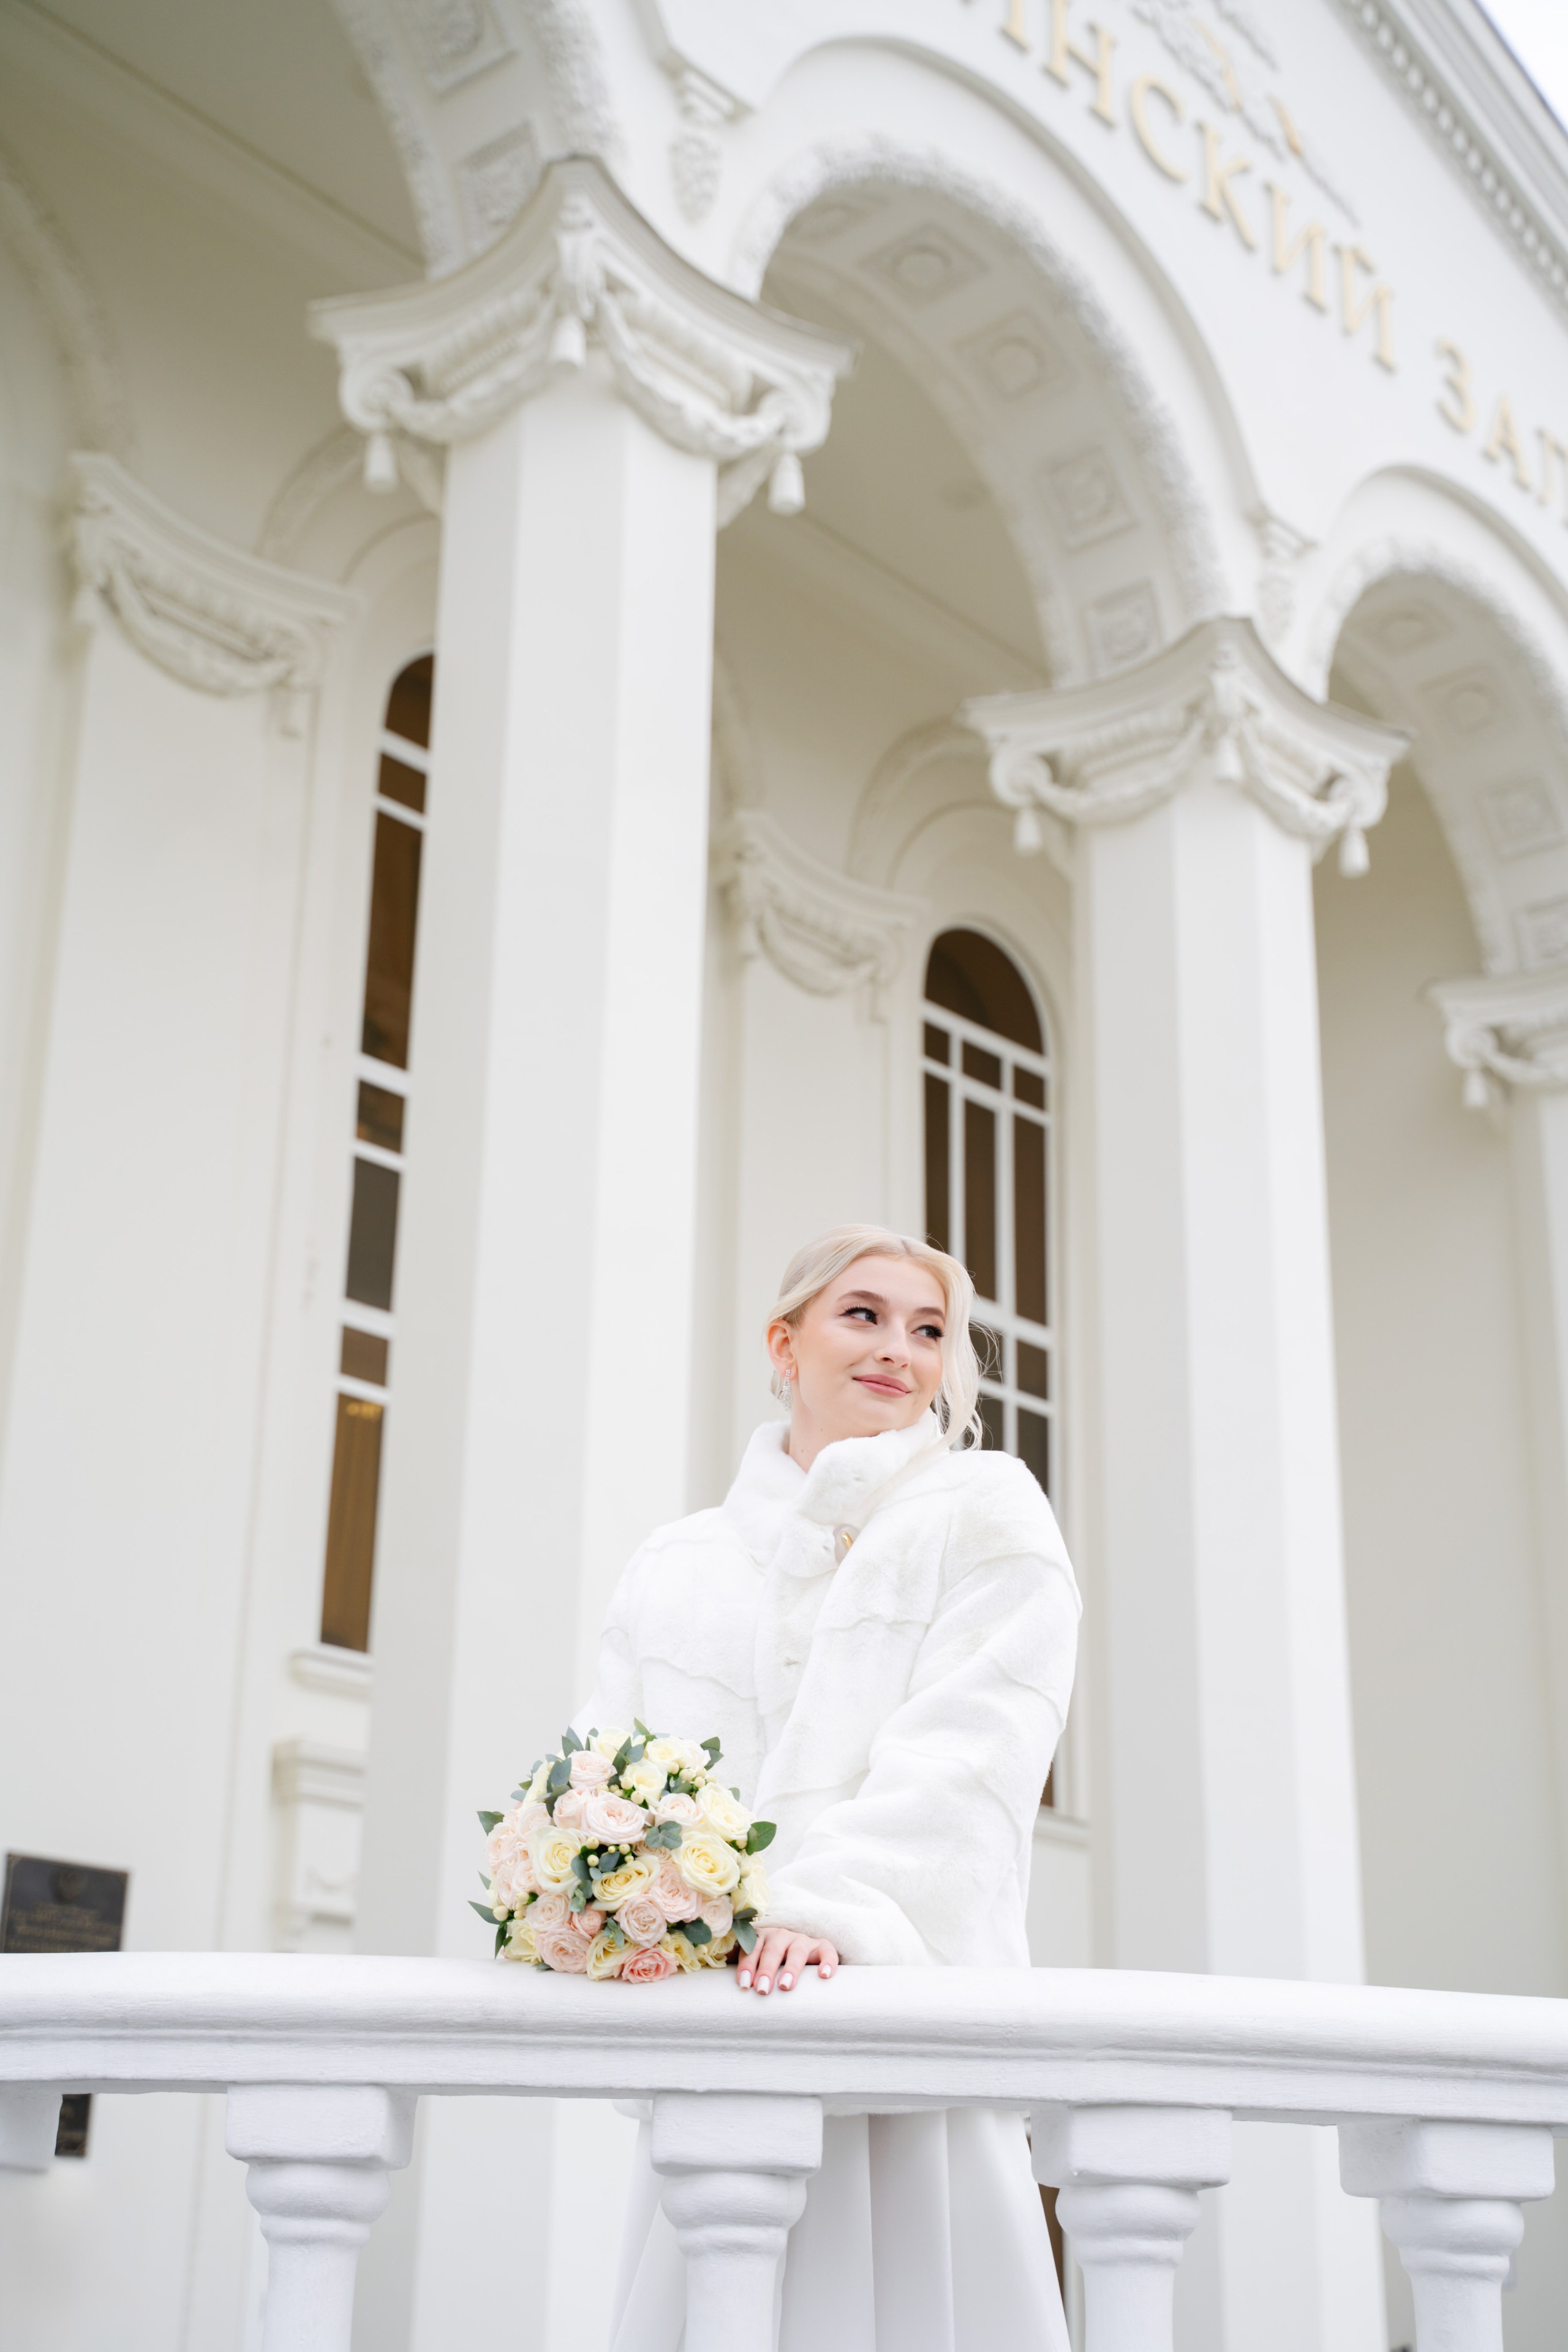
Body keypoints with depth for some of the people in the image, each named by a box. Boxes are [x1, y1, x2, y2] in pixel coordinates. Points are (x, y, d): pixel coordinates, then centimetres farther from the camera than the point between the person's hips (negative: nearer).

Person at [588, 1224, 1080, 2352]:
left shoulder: (986, 1514, 9)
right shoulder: (677, 1564, 21)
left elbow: (966, 1751, -6)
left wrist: (833, 1907, -21)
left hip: (905, 1985, -3)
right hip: (711, 2010, 3)